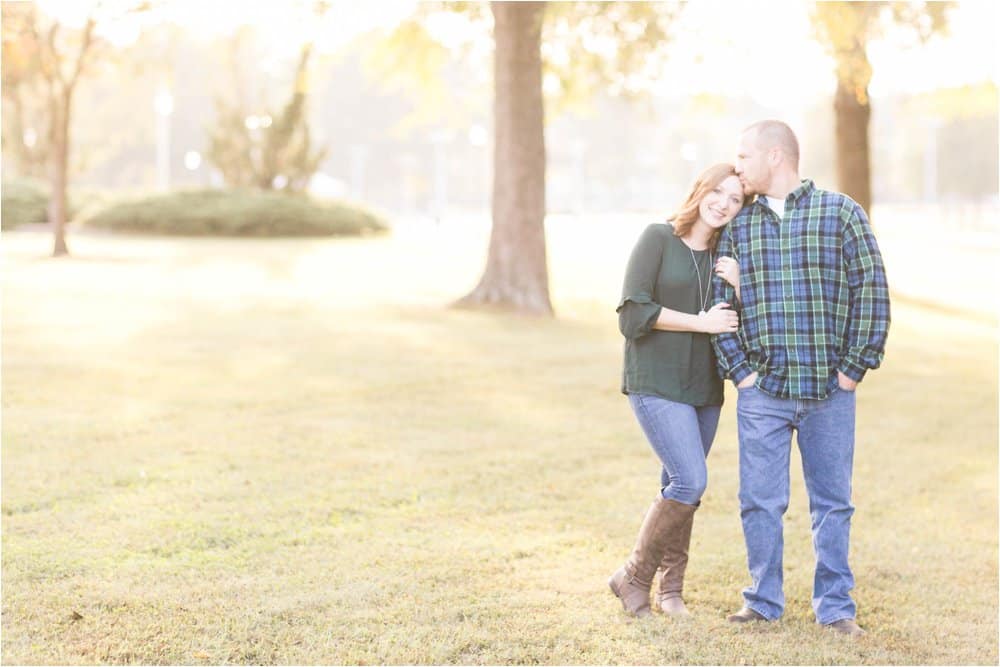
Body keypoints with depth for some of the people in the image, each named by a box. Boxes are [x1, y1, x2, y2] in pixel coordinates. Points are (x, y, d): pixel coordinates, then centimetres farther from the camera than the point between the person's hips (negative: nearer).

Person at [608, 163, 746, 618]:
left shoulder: (727, 256, 10)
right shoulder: (658, 239, -6)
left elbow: (739, 326, 9)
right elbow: (634, 312, -13)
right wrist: (700, 322, -15)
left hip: (704, 387, 6)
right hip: (656, 383, -6)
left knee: (679, 487, 10)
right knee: (691, 481, -16)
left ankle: (670, 588, 22)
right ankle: (634, 577, -1)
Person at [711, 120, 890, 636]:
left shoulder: (841, 213, -1)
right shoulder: (738, 227, 9)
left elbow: (871, 290, -2)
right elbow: (720, 302, 10)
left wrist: (854, 368, -6)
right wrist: (739, 370, 0)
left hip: (829, 392, -2)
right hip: (762, 391, 2)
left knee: (832, 502, 7)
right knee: (760, 501, 4)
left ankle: (835, 605, 18)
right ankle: (763, 600, 18)